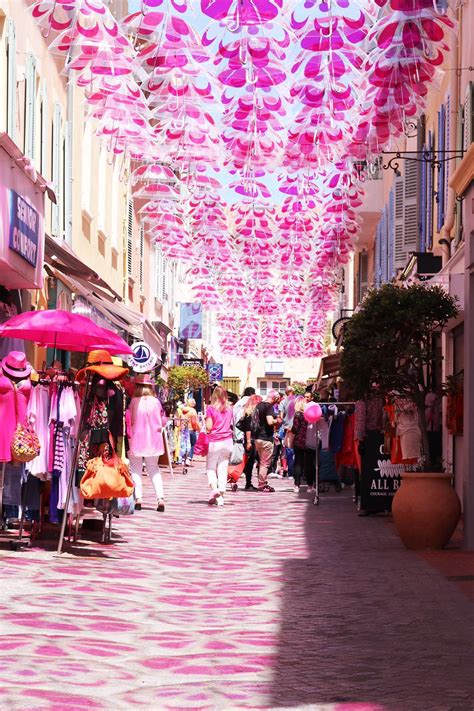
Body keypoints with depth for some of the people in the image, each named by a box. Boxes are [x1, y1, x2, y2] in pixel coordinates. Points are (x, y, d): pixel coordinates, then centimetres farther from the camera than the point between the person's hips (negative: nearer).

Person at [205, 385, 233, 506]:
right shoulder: (229, 409, 5)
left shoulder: (211, 409, -6)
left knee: (211, 467, 7)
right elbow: (231, 424, 10)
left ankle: (214, 488, -17)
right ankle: (221, 496, 0)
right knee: (223, 468, 5)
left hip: (214, 441, -3)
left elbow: (209, 427, -8)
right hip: (227, 441, 3)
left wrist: (205, 421, 11)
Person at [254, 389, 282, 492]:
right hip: (266, 438, -8)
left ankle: (263, 483, 23)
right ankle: (262, 485, 2)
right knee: (265, 463, -1)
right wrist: (277, 421, -7)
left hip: (258, 437, 9)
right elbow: (270, 422, -27)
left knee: (262, 462, 18)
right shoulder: (269, 407, -15)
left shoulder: (259, 405, 11)